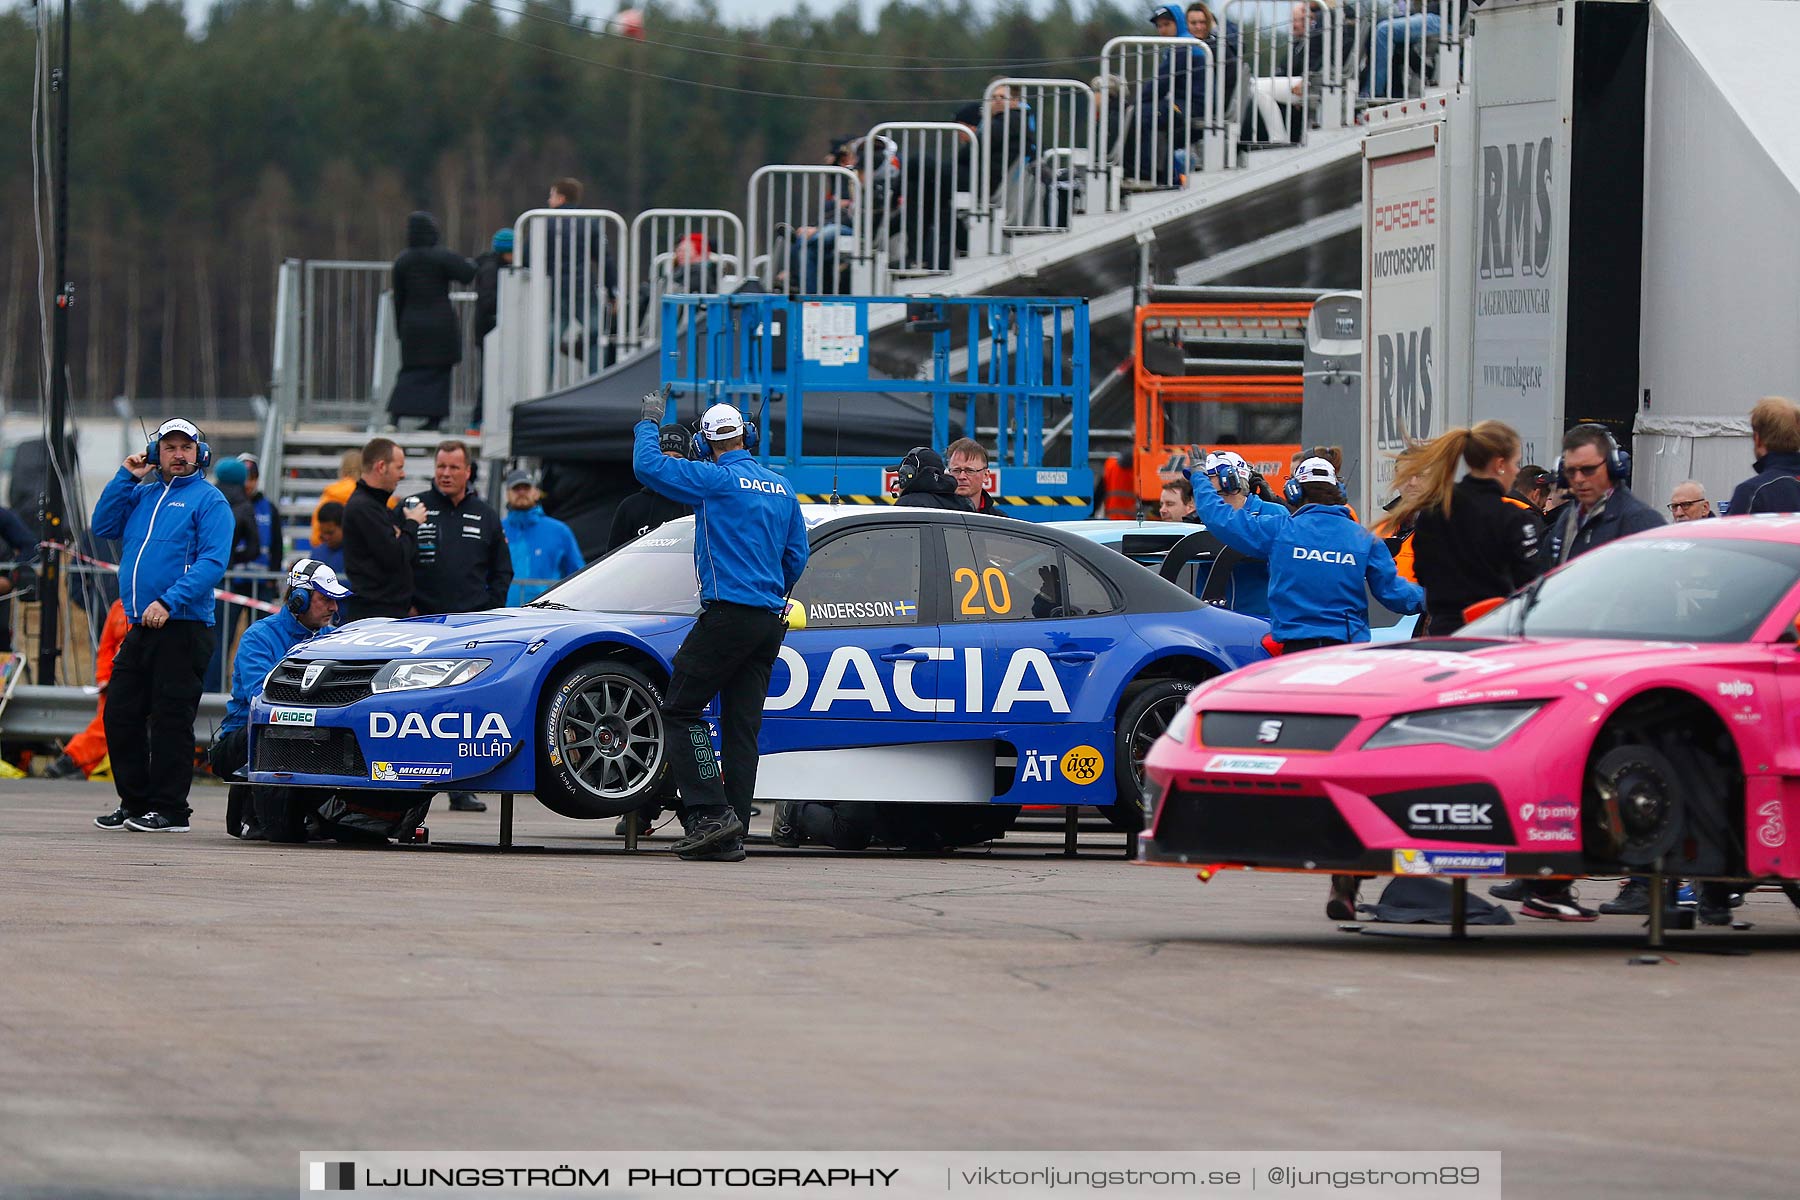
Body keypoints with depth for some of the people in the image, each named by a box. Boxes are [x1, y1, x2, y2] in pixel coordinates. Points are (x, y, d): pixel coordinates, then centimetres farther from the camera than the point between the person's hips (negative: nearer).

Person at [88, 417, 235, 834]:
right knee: (120, 713, 7)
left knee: (171, 720, -6)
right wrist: (126, 478, 5)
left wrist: (169, 602, -22)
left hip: (183, 627, -7)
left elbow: (212, 562, -12)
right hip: (140, 627, 7)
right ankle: (135, 803, 16)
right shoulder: (142, 494, 18)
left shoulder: (208, 500, -3)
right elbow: (103, 527, 11)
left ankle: (170, 810, -2)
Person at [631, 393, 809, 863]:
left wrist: (650, 422, 9)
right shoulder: (781, 488, 13)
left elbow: (648, 465, -8)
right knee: (742, 727, 7)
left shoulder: (716, 479, -8)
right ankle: (731, 836, 4)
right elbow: (797, 555, 21)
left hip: (727, 613, -7)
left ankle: (712, 812, -14)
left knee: (680, 710, -2)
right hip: (770, 622, 7)